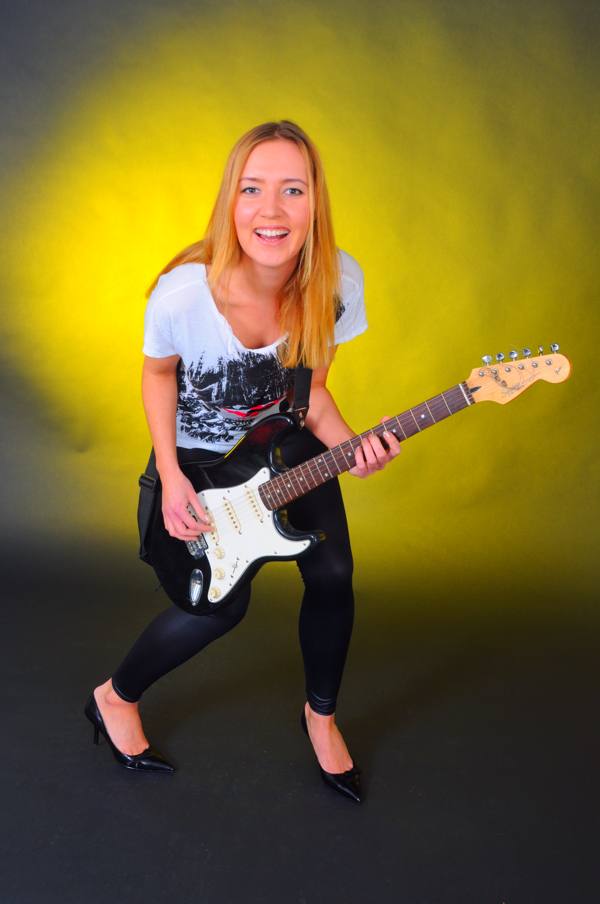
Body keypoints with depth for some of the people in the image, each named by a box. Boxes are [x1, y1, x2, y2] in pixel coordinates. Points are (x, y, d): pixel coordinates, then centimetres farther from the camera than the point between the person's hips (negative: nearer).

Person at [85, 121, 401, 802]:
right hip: (199, 455, -3)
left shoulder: (338, 282, -23)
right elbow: (157, 374, -11)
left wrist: (348, 446, -25)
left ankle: (321, 713, 28)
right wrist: (171, 478, -16)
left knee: (333, 576, -3)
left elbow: (308, 388, -8)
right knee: (222, 604, -4)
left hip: (286, 441, 4)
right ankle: (116, 698, 26)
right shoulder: (183, 292, -33)